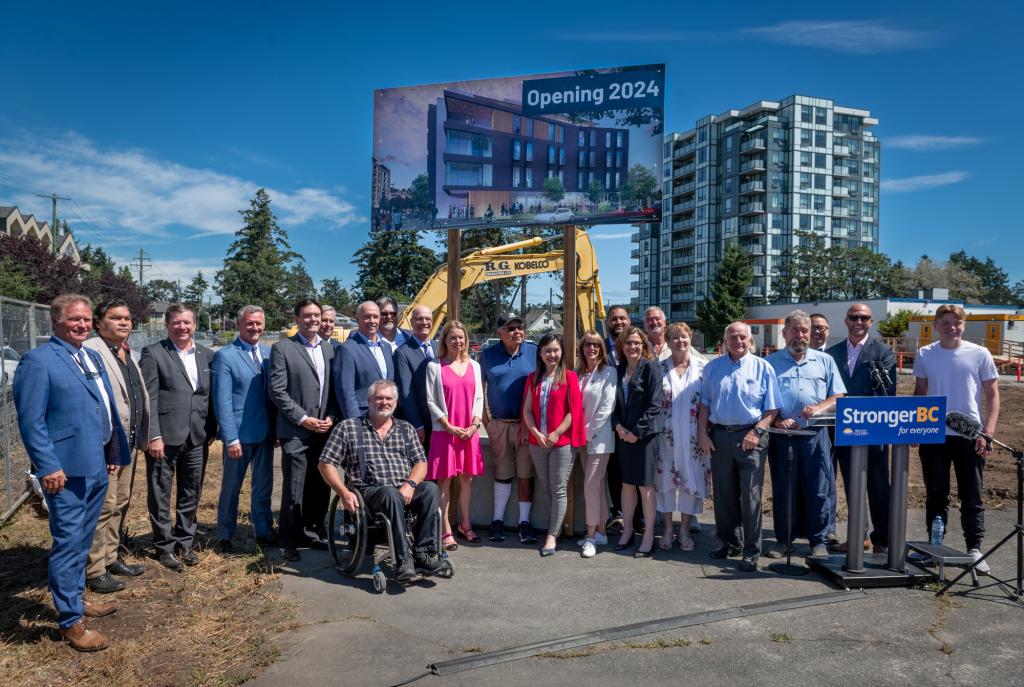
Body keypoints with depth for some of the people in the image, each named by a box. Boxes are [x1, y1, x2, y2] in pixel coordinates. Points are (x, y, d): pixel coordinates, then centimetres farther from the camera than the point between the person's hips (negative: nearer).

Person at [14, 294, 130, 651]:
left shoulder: (93, 357, 14)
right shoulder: (38, 360, -11)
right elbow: (31, 421, -15)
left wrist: (115, 451, 14)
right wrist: (48, 467, -19)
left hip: (97, 466, 8)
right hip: (67, 470, -8)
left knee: (82, 540, 20)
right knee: (68, 543, 1)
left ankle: (76, 598, 36)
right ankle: (70, 622, 12)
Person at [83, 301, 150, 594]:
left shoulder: (128, 355, 14)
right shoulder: (90, 351, -14)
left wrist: (142, 437, 13)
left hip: (129, 443, 9)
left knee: (120, 503, 17)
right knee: (104, 506, -2)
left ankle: (110, 558, 30)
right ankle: (94, 571, 11)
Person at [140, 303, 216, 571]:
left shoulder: (207, 355, 8)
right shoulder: (153, 353, -4)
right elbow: (148, 398, -9)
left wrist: (212, 430, 6)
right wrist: (154, 436, -14)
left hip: (197, 438, 4)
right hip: (164, 437, -4)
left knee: (191, 495, 13)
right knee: (160, 496, 8)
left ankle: (185, 542, 29)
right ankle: (165, 546, 22)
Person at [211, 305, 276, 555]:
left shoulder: (269, 353, 5)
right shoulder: (225, 356, -9)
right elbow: (222, 401, -12)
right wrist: (231, 438, -15)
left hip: (266, 432, 5)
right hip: (239, 434, -4)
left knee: (263, 486, 15)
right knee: (231, 488, 10)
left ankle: (264, 532, 28)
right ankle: (224, 538, 24)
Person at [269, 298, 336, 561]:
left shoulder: (329, 348, 11)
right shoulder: (282, 348, -4)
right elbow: (277, 391, -9)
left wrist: (331, 417, -1)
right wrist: (303, 419, -12)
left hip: (324, 429, 5)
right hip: (295, 431, -5)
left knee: (320, 486, 11)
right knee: (294, 489, 0)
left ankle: (313, 530, 26)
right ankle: (289, 542, 14)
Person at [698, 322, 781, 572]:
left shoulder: (762, 368, 1)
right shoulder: (712, 368, 9)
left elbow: (772, 408, -1)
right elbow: (704, 404, 10)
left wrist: (756, 432, -12)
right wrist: (703, 434, 1)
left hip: (750, 438, -3)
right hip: (719, 436, 3)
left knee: (750, 495, -3)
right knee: (723, 494, 11)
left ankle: (751, 552, 8)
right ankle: (730, 542, 27)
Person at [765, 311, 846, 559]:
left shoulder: (825, 360, 11)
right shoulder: (771, 362, 7)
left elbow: (838, 397, 8)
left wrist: (819, 408, -12)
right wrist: (777, 420, -13)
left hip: (816, 435, 1)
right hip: (782, 436, -1)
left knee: (818, 490, 4)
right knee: (782, 489, 6)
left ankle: (819, 541, 17)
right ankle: (783, 540, 18)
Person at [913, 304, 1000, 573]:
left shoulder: (979, 354, -2)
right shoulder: (924, 354, 3)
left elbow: (992, 396, 1)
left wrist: (987, 433, -8)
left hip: (970, 436, -1)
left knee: (972, 497, 4)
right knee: (936, 495, 10)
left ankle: (974, 550, 14)